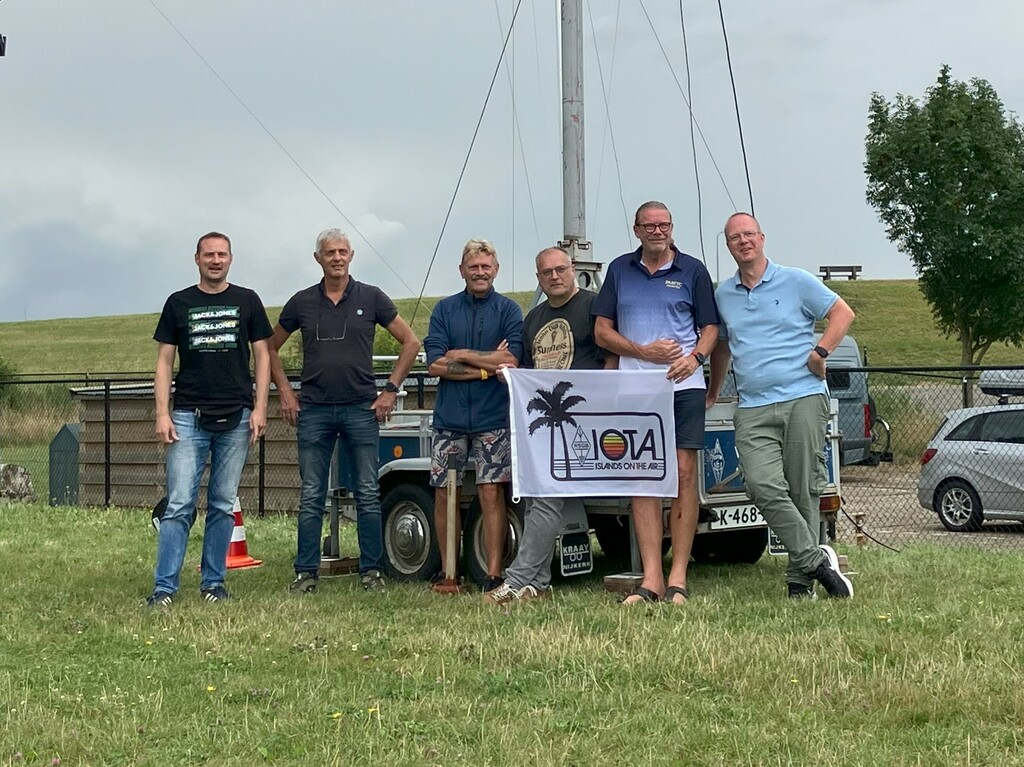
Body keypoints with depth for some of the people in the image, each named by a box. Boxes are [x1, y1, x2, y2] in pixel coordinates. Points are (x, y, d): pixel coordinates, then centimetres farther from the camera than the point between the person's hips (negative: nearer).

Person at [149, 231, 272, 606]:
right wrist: (162, 413, -3)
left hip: (236, 419, 1)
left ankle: (213, 582, 15)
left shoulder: (247, 301, 8)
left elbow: (262, 355, 8)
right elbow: (164, 361, 7)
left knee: (223, 506, 6)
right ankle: (164, 587, -5)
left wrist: (259, 408, -3)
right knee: (179, 505, -7)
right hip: (188, 418, -1)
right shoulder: (179, 303, 8)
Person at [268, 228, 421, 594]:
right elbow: (271, 347, 18)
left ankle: (371, 571, 10)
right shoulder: (302, 302, 7)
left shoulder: (371, 298, 3)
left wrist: (391, 389, 1)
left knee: (368, 495, 2)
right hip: (313, 410, 1)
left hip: (361, 409, -1)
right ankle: (306, 573, 8)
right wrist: (284, 392, 8)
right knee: (311, 497, 3)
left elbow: (410, 342, 7)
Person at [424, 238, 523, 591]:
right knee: (444, 494, 4)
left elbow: (511, 360, -10)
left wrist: (461, 356, -7)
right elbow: (435, 364, -3)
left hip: (493, 417, -2)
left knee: (491, 493, -4)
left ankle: (493, 574, -1)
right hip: (449, 417, 2)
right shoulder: (444, 310, 8)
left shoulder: (508, 310, 3)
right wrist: (485, 366, -9)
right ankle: (448, 572, 14)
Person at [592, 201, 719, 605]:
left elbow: (710, 326, 9)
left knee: (684, 474, -6)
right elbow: (602, 330, 10)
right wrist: (644, 352, -5)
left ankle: (678, 579, -3)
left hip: (684, 386, -2)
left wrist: (695, 356, -12)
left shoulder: (692, 270, 9)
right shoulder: (619, 270, 13)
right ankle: (650, 579, -1)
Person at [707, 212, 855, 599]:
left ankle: (800, 580, 5)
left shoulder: (795, 281, 6)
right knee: (764, 486, -18)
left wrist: (820, 352, -5)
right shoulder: (723, 294, 17)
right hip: (753, 409, 3)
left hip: (804, 398, -2)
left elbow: (842, 313, 7)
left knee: (803, 491, -2)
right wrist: (711, 394, 30)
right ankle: (816, 561, -11)